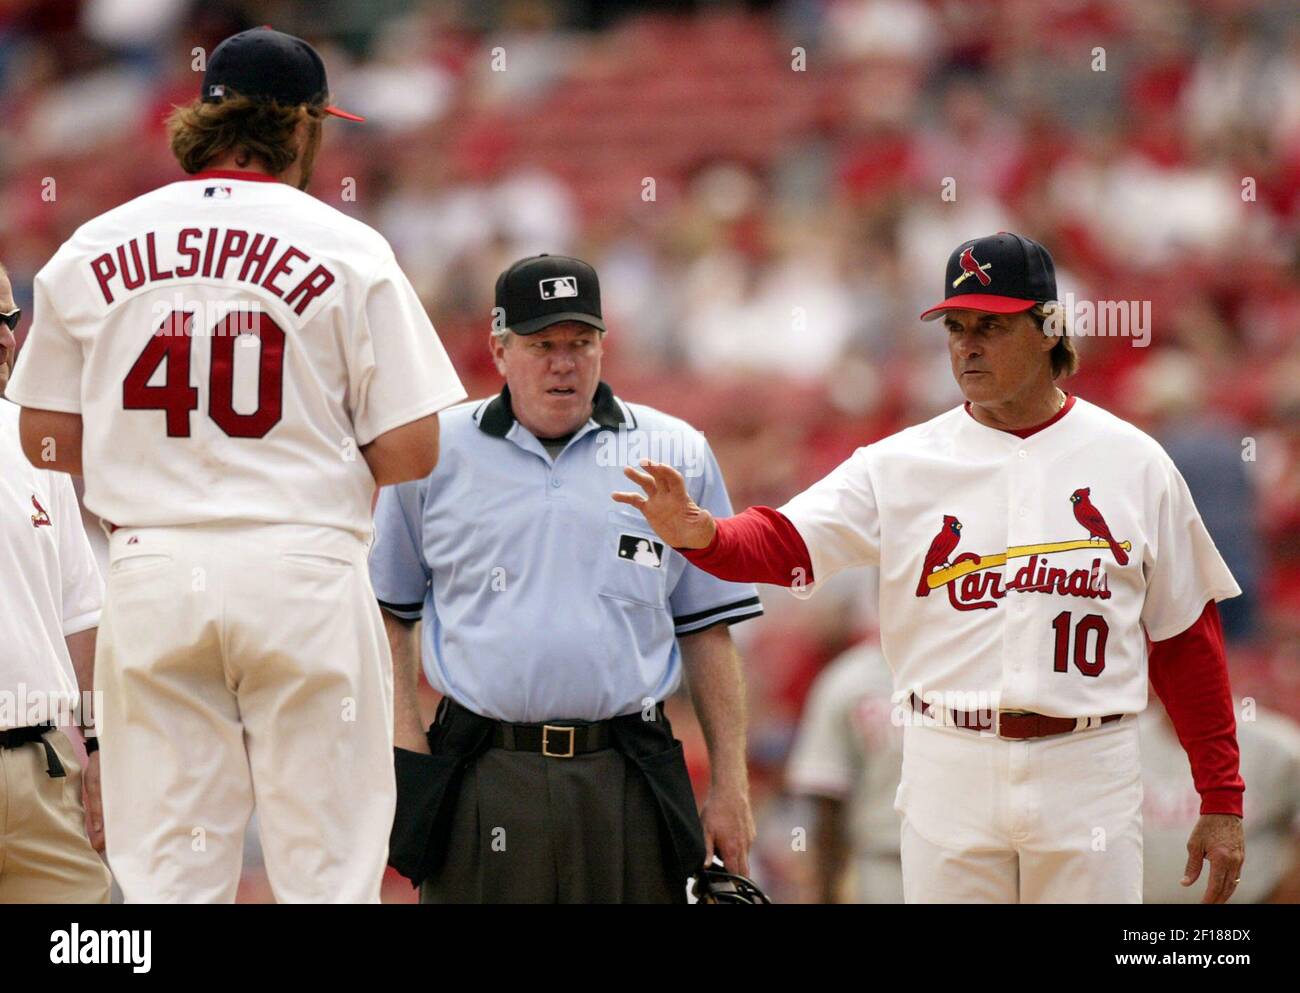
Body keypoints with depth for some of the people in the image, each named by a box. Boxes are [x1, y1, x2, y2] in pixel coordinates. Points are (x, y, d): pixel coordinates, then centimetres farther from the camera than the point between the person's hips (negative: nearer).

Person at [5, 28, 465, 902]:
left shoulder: (92, 251, 7)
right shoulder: (346, 249, -2)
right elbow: (410, 453, -5)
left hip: (151, 571, 3)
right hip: (302, 567, -3)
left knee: (166, 873, 5)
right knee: (328, 869, 1)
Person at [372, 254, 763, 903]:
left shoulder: (678, 454, 10)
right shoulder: (433, 453, 8)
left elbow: (707, 628, 12)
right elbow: (387, 612, 14)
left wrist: (729, 786, 7)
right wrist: (407, 755, 2)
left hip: (627, 784, 1)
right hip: (480, 787, -1)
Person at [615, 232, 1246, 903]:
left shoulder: (1132, 463, 4)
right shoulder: (901, 464, 4)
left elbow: (1186, 639, 6)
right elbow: (782, 543, -9)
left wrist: (1221, 802, 3)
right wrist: (702, 534, -32)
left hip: (1087, 770, -1)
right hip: (948, 767, 1)